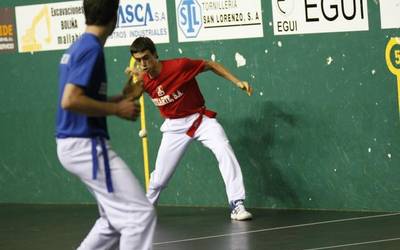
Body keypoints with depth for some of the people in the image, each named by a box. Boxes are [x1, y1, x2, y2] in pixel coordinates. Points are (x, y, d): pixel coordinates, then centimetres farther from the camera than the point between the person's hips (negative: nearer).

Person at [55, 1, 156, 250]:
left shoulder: (78, 47, 14)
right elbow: (70, 101, -24)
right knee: (141, 213, -10)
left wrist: (121, 98, 21)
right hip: (87, 145, -10)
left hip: (75, 144, 10)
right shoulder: (92, 48, -15)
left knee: (115, 219, 18)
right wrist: (117, 109, -16)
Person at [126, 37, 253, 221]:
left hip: (200, 119, -3)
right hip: (175, 127, 3)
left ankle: (237, 205, -22)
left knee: (224, 151, -26)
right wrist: (132, 82, -15)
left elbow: (211, 65, -10)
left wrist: (237, 82, -17)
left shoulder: (180, 66, -23)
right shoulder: (142, 80, -10)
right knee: (159, 176, 5)